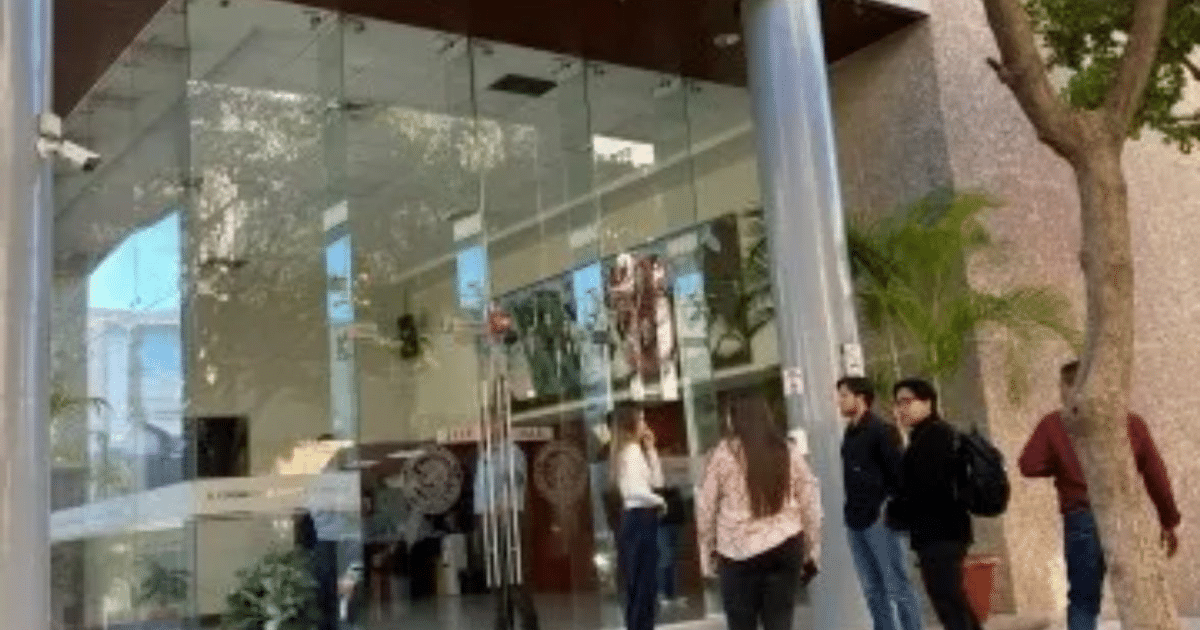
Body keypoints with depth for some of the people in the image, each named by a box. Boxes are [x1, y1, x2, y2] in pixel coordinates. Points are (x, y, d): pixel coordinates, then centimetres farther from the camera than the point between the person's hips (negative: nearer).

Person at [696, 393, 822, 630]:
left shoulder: (725, 452, -4)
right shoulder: (789, 451, 5)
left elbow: (706, 505, 0)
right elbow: (810, 503, 7)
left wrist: (708, 548, 11)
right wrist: (811, 550, 15)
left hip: (738, 550, -2)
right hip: (785, 546, 3)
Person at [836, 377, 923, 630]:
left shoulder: (882, 430, -8)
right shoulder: (850, 433, 15)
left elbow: (899, 471, -13)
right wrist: (851, 512, 12)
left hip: (879, 519, -8)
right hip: (856, 522, 8)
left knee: (897, 587, -3)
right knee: (872, 590, 11)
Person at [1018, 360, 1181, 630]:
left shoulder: (1054, 424, -1)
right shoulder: (1132, 423, 7)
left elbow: (1029, 466, -8)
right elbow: (1156, 476, 7)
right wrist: (1169, 522, 15)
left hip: (1082, 521, -2)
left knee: (1083, 600, 7)